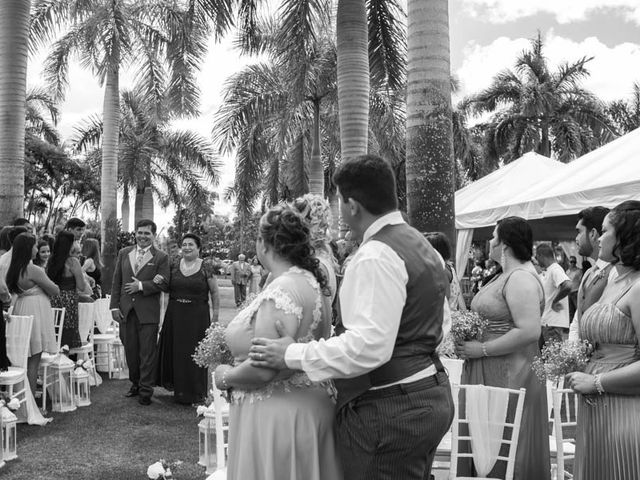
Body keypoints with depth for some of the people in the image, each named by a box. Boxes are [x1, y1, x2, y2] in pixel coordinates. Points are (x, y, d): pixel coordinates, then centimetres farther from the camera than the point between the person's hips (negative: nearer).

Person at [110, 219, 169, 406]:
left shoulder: (161, 257, -2)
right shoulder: (124, 253, 10)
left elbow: (163, 284, -8)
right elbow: (116, 281, 10)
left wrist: (142, 286, -17)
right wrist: (114, 306, 3)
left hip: (148, 312, -4)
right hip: (126, 311, 4)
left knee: (147, 353, 1)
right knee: (130, 350, 13)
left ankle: (146, 391, 10)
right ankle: (135, 383, 30)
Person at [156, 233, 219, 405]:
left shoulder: (206, 267, -4)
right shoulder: (174, 265, 5)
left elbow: (214, 292, -1)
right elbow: (168, 288, 17)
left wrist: (216, 317, -6)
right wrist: (159, 281, -5)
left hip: (197, 316, -3)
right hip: (175, 315, 3)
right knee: (175, 351, 9)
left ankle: (195, 393, 19)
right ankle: (179, 388, 28)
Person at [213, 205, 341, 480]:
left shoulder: (282, 291, -22)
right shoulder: (308, 282, 7)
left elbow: (262, 369, -25)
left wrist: (226, 377, -7)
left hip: (279, 415, -9)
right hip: (306, 406, 9)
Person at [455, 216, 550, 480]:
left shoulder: (520, 278, -17)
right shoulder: (507, 275, 14)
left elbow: (529, 331, -26)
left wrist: (482, 349, -20)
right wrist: (470, 341, 8)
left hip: (508, 374, -10)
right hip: (489, 370, 10)